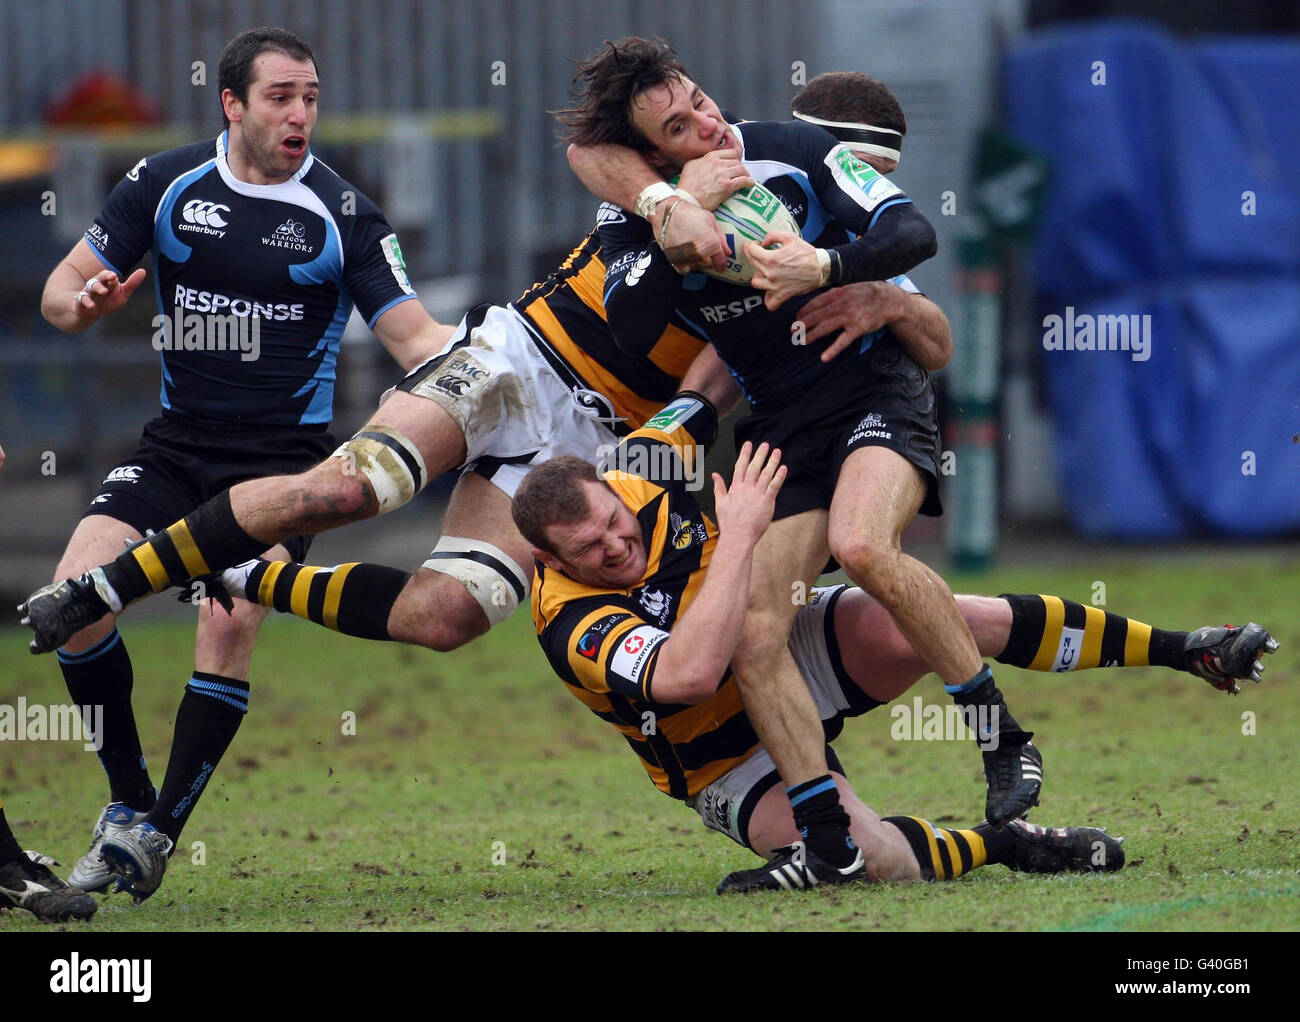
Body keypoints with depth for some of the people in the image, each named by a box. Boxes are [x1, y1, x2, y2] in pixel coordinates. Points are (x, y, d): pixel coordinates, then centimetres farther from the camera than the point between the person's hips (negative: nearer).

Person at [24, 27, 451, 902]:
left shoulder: (341, 213, -6)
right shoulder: (165, 184, 1)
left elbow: (415, 338, -6)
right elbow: (62, 291, 6)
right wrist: (84, 302, -17)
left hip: (285, 451, -3)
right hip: (177, 440, 3)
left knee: (231, 618, -23)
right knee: (78, 591, -16)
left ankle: (161, 830, -7)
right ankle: (128, 802, 4)